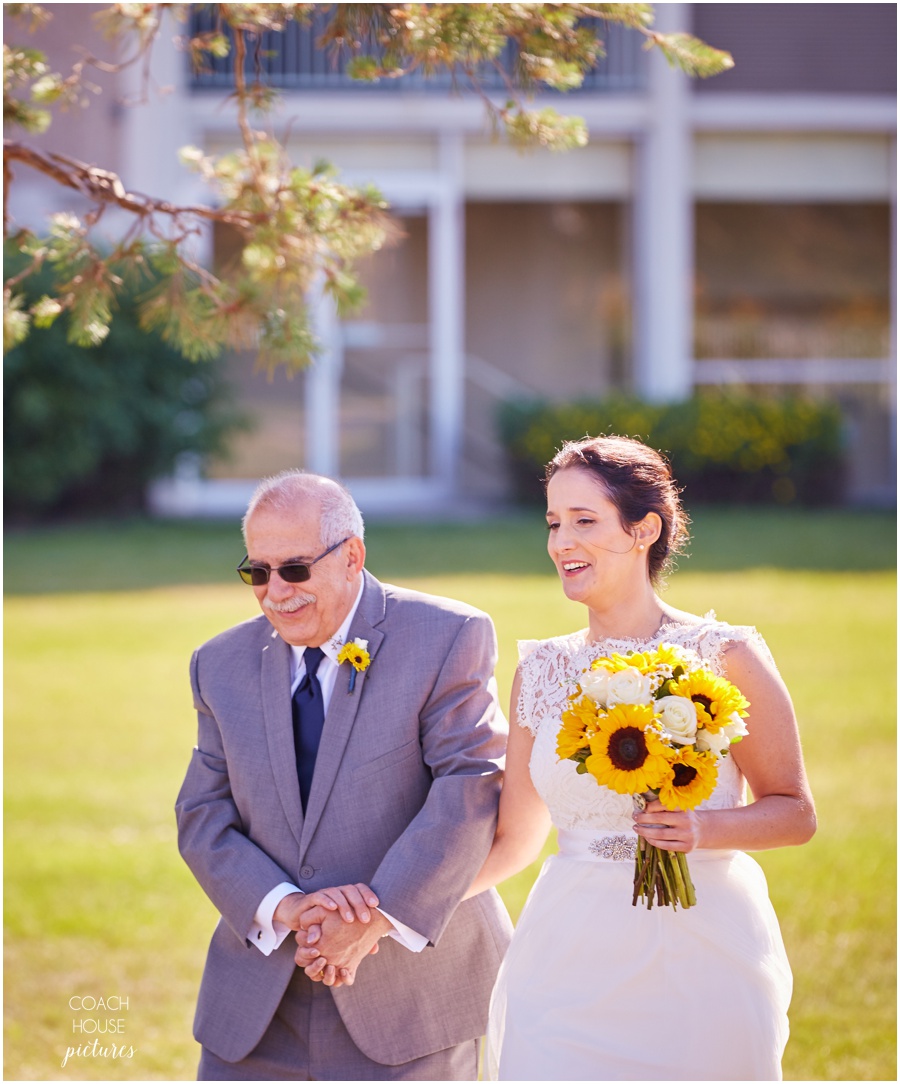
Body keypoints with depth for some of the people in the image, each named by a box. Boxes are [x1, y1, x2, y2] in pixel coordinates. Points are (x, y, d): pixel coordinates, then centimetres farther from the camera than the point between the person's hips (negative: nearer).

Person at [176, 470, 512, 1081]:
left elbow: (472, 786, -14)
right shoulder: (223, 665, 8)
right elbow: (204, 819, 3)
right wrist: (284, 907, -15)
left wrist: (378, 918, -22)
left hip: (408, 991, -4)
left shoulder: (449, 638, -6)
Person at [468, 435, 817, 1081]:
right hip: (571, 963, 3)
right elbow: (515, 838, 14)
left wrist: (706, 829, -18)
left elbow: (795, 813, 1)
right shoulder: (542, 671, 8)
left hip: (698, 959, -3)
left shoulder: (725, 657, -4)